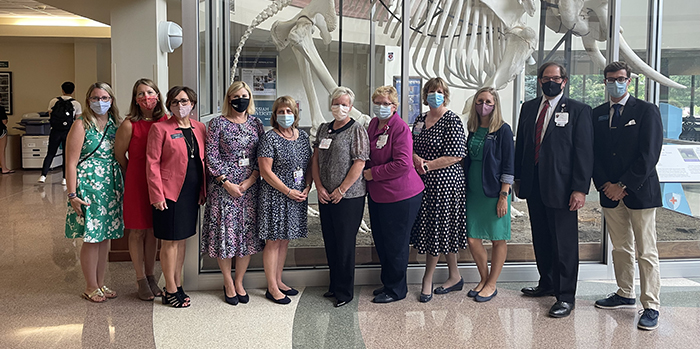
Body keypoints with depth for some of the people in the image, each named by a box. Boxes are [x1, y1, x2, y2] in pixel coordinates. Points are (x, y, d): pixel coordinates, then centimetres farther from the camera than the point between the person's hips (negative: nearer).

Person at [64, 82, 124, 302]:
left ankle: (100, 283, 24)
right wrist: (72, 195, -15)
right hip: (89, 187, -6)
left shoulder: (116, 124, 10)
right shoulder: (81, 125, -7)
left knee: (106, 235, 11)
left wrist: (123, 185, 10)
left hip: (112, 187, 6)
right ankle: (91, 287, 14)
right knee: (91, 238, 0)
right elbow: (71, 163, -10)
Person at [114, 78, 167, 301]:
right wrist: (133, 176, 10)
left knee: (153, 230, 13)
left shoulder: (165, 122, 0)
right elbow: (119, 155, 0)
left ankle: (151, 276, 26)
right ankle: (141, 280, 18)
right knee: (137, 232, 5)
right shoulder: (129, 125, -10)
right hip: (136, 183, -3)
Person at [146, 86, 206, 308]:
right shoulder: (160, 128, -6)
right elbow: (152, 163, -8)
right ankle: (171, 291, 12)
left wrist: (204, 190, 8)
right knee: (170, 241, 2)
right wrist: (157, 195, -14)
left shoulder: (199, 128, 10)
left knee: (182, 239, 15)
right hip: (170, 193, -6)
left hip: (192, 193, 6)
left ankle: (177, 285, 26)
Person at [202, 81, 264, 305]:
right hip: (223, 186, -3)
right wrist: (226, 183, -12)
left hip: (250, 186, 3)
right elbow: (211, 156, -5)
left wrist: (251, 179, -8)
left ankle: (239, 282, 20)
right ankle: (228, 284, 17)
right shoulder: (217, 124, -1)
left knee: (248, 233, 5)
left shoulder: (255, 123, 9)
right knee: (225, 231, 1)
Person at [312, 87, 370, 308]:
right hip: (325, 196, 6)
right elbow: (316, 159, 11)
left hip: (348, 197, -6)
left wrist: (341, 190, -13)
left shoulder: (357, 130, -8)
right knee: (330, 242, 14)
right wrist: (319, 187, -1)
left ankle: (345, 292, 13)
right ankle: (334, 285, 29)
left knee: (345, 244, 0)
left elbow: (359, 163, -13)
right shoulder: (323, 129, 11)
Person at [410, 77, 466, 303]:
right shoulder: (420, 120, 12)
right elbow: (412, 146, 17)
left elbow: (456, 155, -16)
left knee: (437, 228, 0)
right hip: (425, 182, 7)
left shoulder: (451, 120, -10)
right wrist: (415, 158, -6)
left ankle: (428, 279, 14)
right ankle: (455, 277, 25)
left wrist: (427, 165, -15)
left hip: (445, 181, -7)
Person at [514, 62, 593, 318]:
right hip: (533, 186, 5)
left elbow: (584, 152, -8)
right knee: (541, 240, 15)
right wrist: (517, 178, 11)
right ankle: (547, 284, 32)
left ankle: (565, 296, 13)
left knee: (564, 244, 2)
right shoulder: (529, 108, 12)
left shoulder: (579, 111, -3)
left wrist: (580, 189, -13)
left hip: (561, 188, -5)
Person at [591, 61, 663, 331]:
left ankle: (650, 306, 5)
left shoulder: (646, 111, -3)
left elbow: (649, 155, -10)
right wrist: (605, 185, -4)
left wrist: (623, 186, -12)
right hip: (610, 192, 5)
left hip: (640, 191, -4)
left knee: (646, 252, -2)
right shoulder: (598, 114, 11)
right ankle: (625, 295, 25)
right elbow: (594, 153, 9)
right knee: (620, 248, 13)